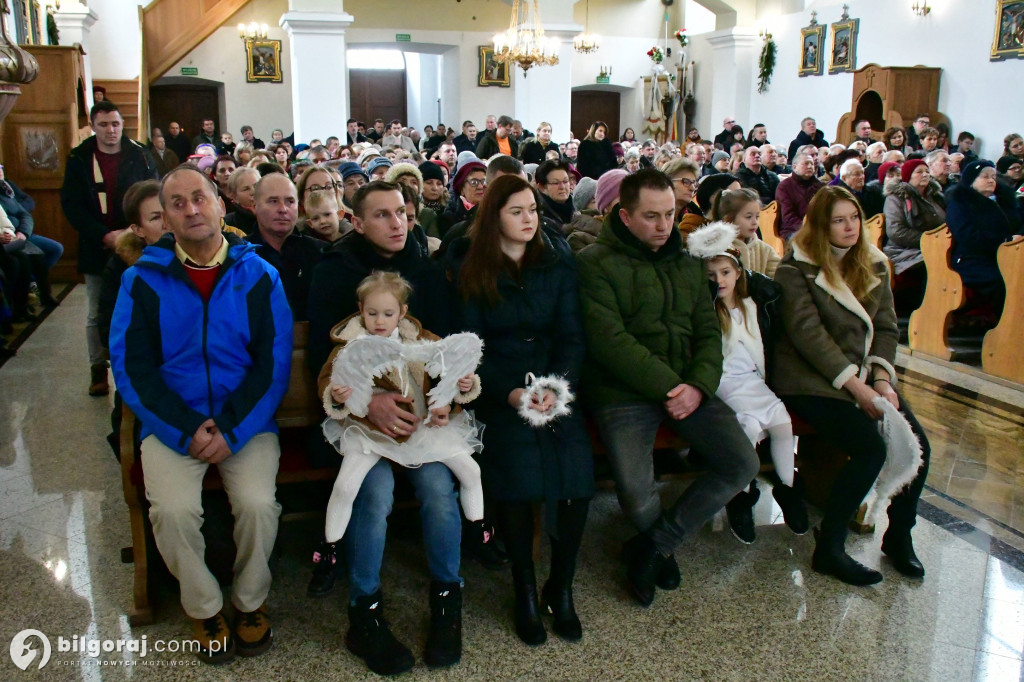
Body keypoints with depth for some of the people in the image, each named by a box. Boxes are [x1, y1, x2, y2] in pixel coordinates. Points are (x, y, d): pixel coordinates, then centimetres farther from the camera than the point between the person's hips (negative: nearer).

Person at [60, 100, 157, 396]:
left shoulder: (140, 157, 0)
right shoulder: (79, 160, 2)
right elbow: (72, 205, -2)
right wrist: (105, 235, -15)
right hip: (96, 249, 1)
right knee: (97, 314, 9)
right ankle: (98, 369, 21)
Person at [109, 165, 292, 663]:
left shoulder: (258, 276, 2)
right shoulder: (143, 279, 3)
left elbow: (273, 362, -2)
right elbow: (130, 365, -2)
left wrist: (232, 430, -14)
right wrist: (187, 431, -13)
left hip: (246, 421, 0)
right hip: (171, 422, 1)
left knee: (258, 504, -24)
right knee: (172, 509, -24)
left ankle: (250, 601, 7)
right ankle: (204, 608, 5)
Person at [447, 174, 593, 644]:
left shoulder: (557, 267, 13)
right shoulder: (469, 270, 6)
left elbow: (571, 336, 6)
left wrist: (557, 387, -13)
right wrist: (510, 392, -16)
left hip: (555, 388, 2)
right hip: (499, 393, -2)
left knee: (576, 474, -20)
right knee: (517, 477, -25)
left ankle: (561, 587, 5)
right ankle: (525, 590, 0)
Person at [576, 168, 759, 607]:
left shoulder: (685, 263, 17)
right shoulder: (596, 263, -4)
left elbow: (708, 331, 12)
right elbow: (609, 341, -14)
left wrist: (699, 385, -8)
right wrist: (666, 386, -18)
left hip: (687, 386, 6)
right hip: (623, 391, -6)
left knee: (743, 464, -12)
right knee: (637, 494, -24)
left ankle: (652, 547, 4)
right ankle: (662, 547, 16)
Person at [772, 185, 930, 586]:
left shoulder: (873, 264, 12)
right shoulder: (796, 268, -6)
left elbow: (886, 327, 8)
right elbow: (808, 333, -15)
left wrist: (882, 380, -8)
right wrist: (855, 386, -19)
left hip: (865, 376, 6)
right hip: (811, 380, -6)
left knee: (916, 444, -13)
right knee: (871, 448, -25)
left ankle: (899, 535, 9)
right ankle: (829, 549, -11)